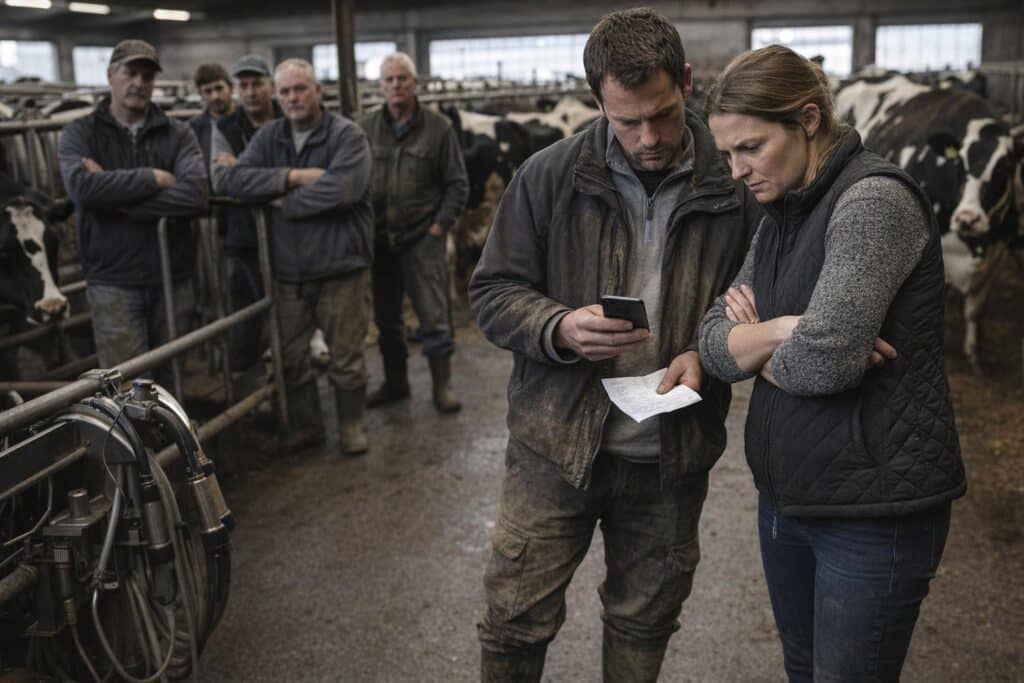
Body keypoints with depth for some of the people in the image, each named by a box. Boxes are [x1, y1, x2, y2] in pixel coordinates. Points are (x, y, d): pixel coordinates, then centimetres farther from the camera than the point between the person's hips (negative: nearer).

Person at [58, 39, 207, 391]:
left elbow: (196, 194, -15)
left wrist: (117, 196, -15)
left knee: (169, 380, 13)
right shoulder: (79, 133, 3)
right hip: (113, 282, -1)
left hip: (172, 278, 2)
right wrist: (153, 178, -14)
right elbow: (82, 186, -18)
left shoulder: (178, 133, 4)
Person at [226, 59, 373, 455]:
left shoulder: (346, 135, -7)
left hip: (340, 265, -5)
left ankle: (351, 425, 25)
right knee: (291, 356, 14)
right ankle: (305, 427, 30)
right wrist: (292, 176, -15)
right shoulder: (269, 137, 9)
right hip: (288, 269, 5)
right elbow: (236, 181, -4)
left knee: (346, 355, 6)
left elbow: (342, 188, -23)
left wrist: (286, 201, -12)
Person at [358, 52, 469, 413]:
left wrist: (440, 225, -7)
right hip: (378, 239, 3)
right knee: (386, 316, 13)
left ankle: (442, 384, 11)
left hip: (422, 238, -3)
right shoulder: (365, 129, 5)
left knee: (434, 314, -3)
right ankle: (395, 382, 27)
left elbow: (457, 184, 0)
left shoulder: (438, 128, -1)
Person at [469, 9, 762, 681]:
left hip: (671, 456, 1)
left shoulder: (735, 187, -4)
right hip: (556, 442, -1)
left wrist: (707, 352, -15)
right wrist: (560, 328, -20)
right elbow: (492, 291, -1)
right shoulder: (550, 176, -5)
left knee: (644, 625, 19)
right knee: (516, 619, 7)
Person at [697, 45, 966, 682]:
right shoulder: (783, 212, 8)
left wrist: (761, 352, -7)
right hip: (787, 494, 8)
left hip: (874, 510, -8)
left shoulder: (874, 198, -18)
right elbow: (714, 343, 3)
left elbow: (824, 359, -28)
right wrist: (781, 330, -17)